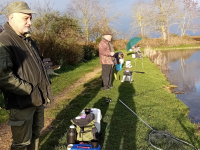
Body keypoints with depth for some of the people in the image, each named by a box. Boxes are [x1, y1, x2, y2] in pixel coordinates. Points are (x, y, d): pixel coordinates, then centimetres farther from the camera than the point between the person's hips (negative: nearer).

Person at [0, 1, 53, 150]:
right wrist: (30, 91, -23)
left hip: (38, 99, 9)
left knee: (36, 133, 23)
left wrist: (45, 85, 10)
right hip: (22, 103, -9)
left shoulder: (28, 40, 13)